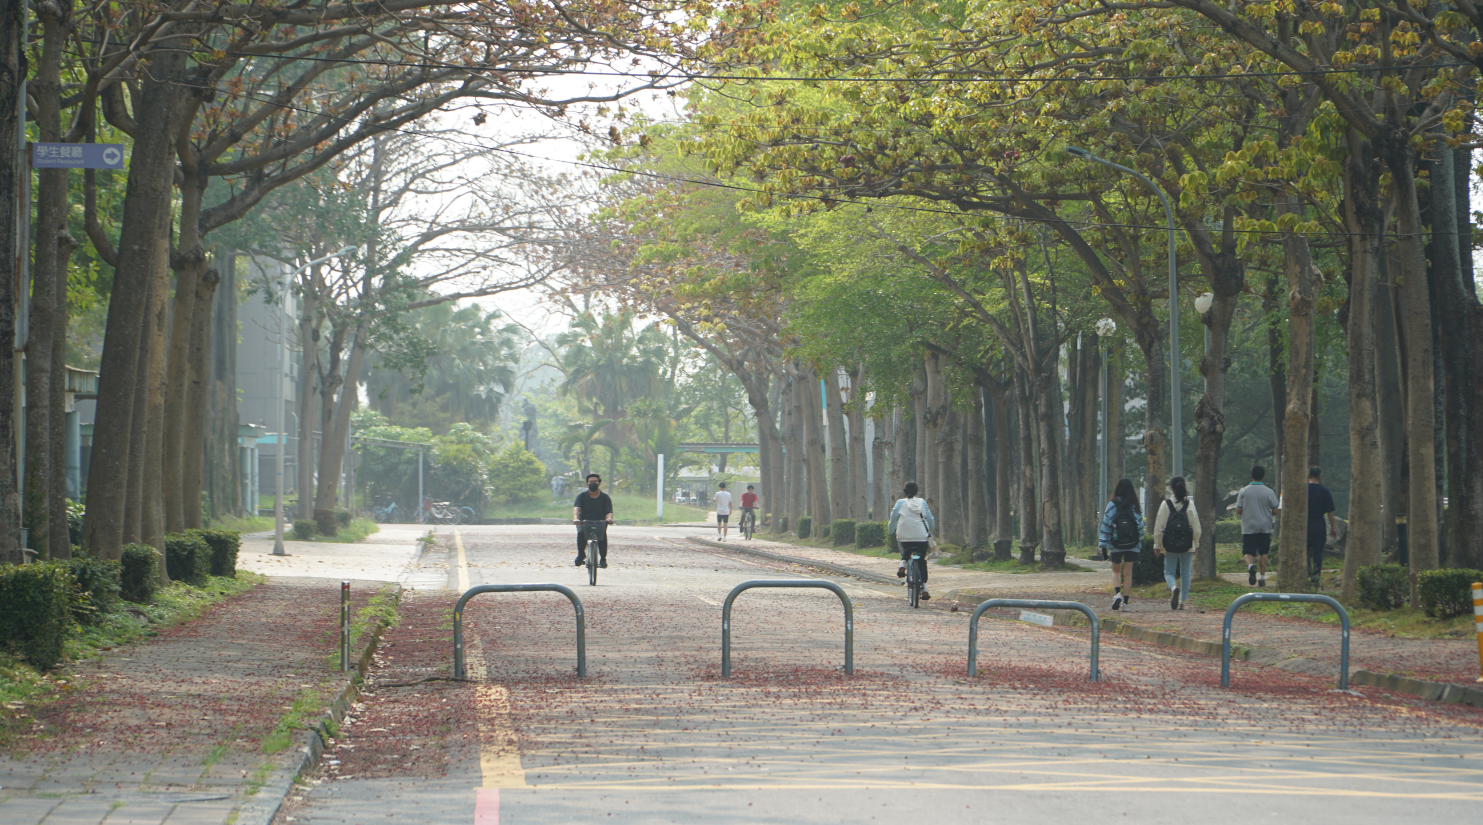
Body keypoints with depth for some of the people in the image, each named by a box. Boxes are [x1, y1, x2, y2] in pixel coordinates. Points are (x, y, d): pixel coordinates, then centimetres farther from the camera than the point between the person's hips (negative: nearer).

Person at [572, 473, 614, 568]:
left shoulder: (605, 497, 2)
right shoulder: (582, 495, 1)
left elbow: (608, 511, -9)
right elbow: (576, 508, -15)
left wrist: (609, 518, -34)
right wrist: (575, 518, -37)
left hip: (600, 523, 0)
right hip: (584, 522, 0)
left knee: (603, 534, -31)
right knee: (581, 533, -31)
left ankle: (603, 558, -18)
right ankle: (581, 555, -8)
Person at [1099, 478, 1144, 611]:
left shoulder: (1113, 505, -6)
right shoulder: (1135, 506, 3)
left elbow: (1106, 524, -7)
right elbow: (1140, 526, 6)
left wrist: (1103, 545, -4)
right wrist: (1140, 543, 15)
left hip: (1116, 544, -2)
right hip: (1132, 545, 2)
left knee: (1116, 570, 14)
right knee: (1128, 573, 6)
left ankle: (1117, 593, -11)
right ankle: (1126, 602, 4)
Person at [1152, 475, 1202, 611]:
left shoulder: (1166, 504, -5)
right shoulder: (1189, 504, -2)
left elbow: (1159, 526, -3)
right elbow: (1196, 526, 0)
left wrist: (1157, 545, 5)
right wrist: (1196, 543, 11)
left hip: (1170, 544, -1)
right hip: (1186, 544, 1)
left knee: (1169, 572, 7)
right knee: (1185, 573, 12)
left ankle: (1174, 588, -25)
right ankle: (1183, 601, 12)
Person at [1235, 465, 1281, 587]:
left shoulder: (1244, 491, -3)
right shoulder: (1269, 492, -4)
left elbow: (1238, 510, -3)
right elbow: (1275, 510, -4)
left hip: (1248, 527, -1)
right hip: (1265, 527, 1)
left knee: (1248, 552, 0)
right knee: (1263, 553, 15)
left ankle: (1250, 565, -31)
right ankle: (1262, 577, 14)